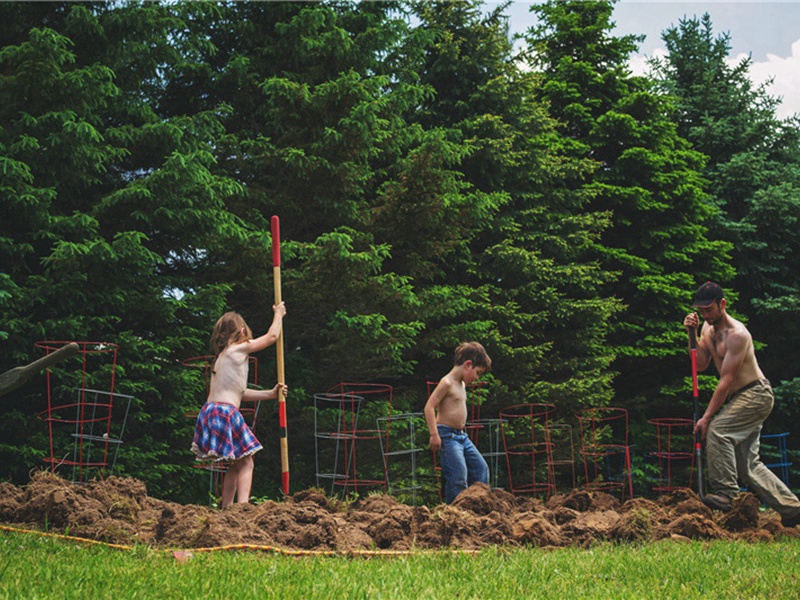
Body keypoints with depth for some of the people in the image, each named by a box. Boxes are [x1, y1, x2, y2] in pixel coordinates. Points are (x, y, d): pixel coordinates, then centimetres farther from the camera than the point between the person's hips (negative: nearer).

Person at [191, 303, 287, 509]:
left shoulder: (222, 355, 22)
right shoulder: (240, 348, -2)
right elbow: (272, 336, 6)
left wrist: (270, 393, 26)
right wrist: (279, 313, 23)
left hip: (210, 412, 8)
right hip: (226, 413, -8)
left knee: (235, 464, 16)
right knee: (246, 463, -4)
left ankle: (226, 508, 14)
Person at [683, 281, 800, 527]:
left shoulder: (736, 334, -20)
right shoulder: (708, 329, 8)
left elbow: (726, 380, -22)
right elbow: (701, 365, 1)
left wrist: (707, 416, -23)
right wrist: (693, 335, -11)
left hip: (757, 395, -9)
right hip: (741, 398, 9)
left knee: (717, 430, -28)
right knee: (747, 465, 6)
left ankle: (725, 492, -24)